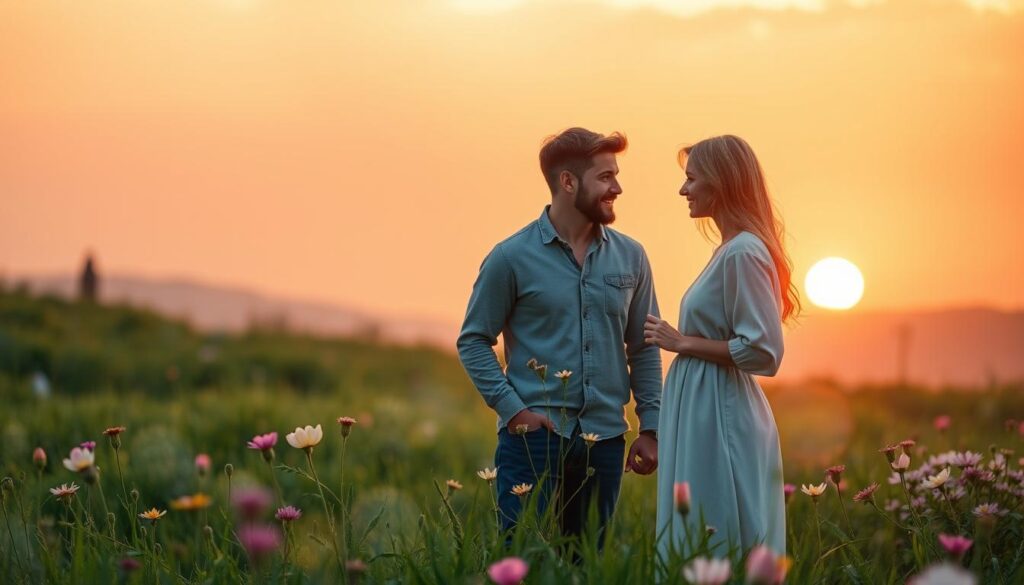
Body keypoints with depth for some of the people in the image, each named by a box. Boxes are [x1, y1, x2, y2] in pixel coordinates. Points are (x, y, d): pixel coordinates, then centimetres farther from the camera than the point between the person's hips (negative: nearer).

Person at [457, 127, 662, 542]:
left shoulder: (630, 258, 8)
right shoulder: (512, 258, -3)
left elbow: (643, 348, 13)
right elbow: (473, 341, 0)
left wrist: (650, 427, 6)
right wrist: (512, 409, -10)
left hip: (605, 440, 4)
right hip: (534, 435, -4)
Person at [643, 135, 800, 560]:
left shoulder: (743, 253, -16)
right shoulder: (732, 249, 14)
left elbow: (763, 352, -21)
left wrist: (684, 343, -14)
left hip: (719, 420, -10)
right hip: (704, 415, 10)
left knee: (717, 547, -5)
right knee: (695, 547, 12)